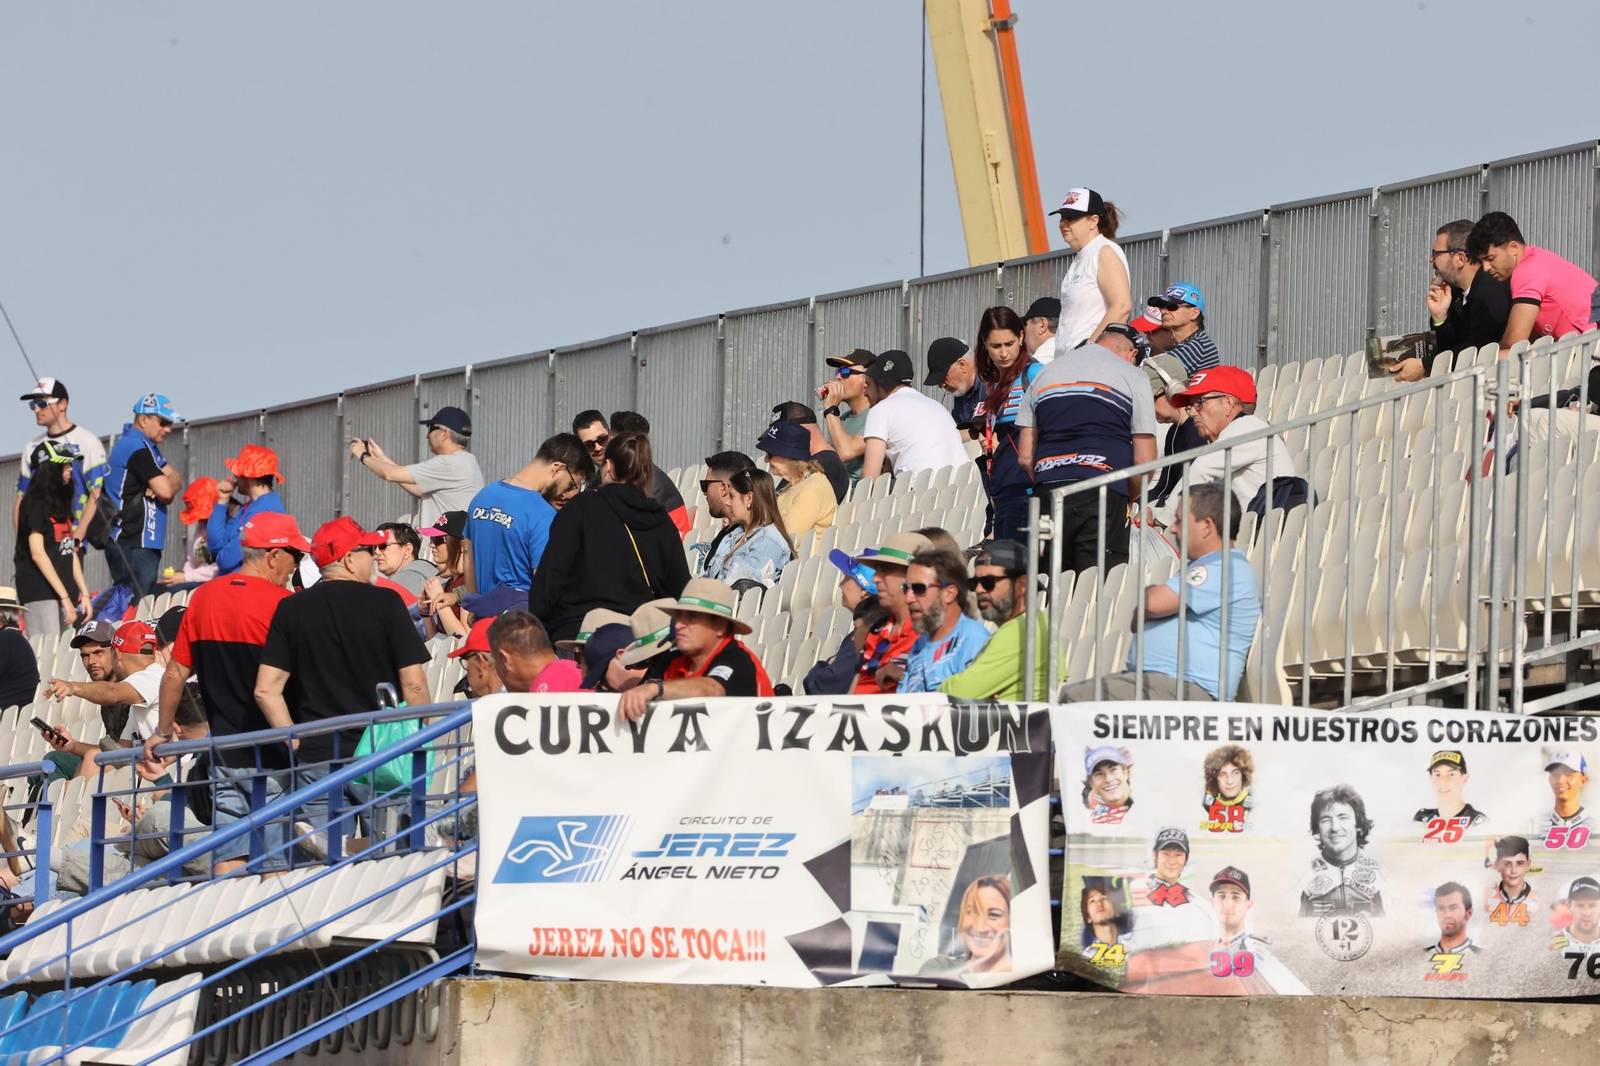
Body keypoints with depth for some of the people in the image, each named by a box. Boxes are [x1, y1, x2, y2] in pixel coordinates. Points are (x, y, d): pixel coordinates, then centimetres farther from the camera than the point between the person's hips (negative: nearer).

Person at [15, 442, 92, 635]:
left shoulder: (61, 503, 18)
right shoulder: (35, 504, -6)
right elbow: (37, 554, -13)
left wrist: (84, 593, 12)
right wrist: (65, 597, -16)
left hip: (64, 593, 8)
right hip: (40, 594, -8)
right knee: (47, 650, -15)